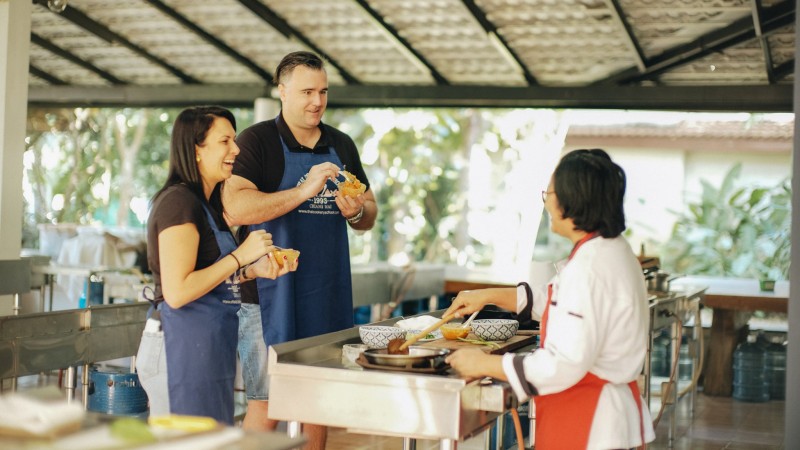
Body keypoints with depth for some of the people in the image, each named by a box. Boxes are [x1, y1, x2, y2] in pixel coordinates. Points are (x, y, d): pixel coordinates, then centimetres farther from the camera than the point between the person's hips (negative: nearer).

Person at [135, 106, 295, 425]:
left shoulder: (206, 204, 15)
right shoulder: (179, 201, -15)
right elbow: (177, 292, -23)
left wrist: (253, 270, 6)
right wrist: (240, 256, -17)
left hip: (208, 348, 10)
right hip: (183, 348, -10)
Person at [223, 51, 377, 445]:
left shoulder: (342, 145, 13)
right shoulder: (257, 141, -4)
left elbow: (370, 215, 18)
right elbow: (235, 209, -19)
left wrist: (356, 211, -5)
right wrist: (304, 191, -25)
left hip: (330, 290, 5)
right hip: (275, 289, -5)